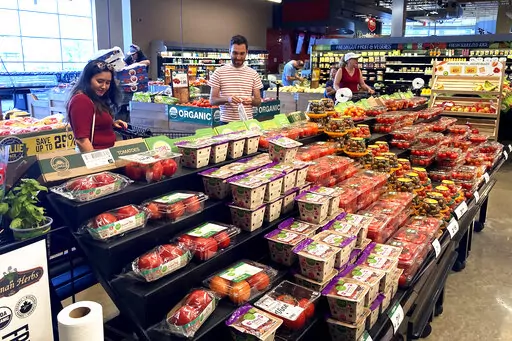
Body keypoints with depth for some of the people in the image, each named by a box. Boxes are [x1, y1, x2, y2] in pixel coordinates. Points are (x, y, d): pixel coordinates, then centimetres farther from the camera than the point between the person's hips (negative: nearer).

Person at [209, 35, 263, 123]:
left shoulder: (253, 74, 5)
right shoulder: (219, 72, -1)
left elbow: (258, 101, 6)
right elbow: (212, 100, -2)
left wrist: (251, 100, -16)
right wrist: (227, 99, -21)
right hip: (226, 122, -1)